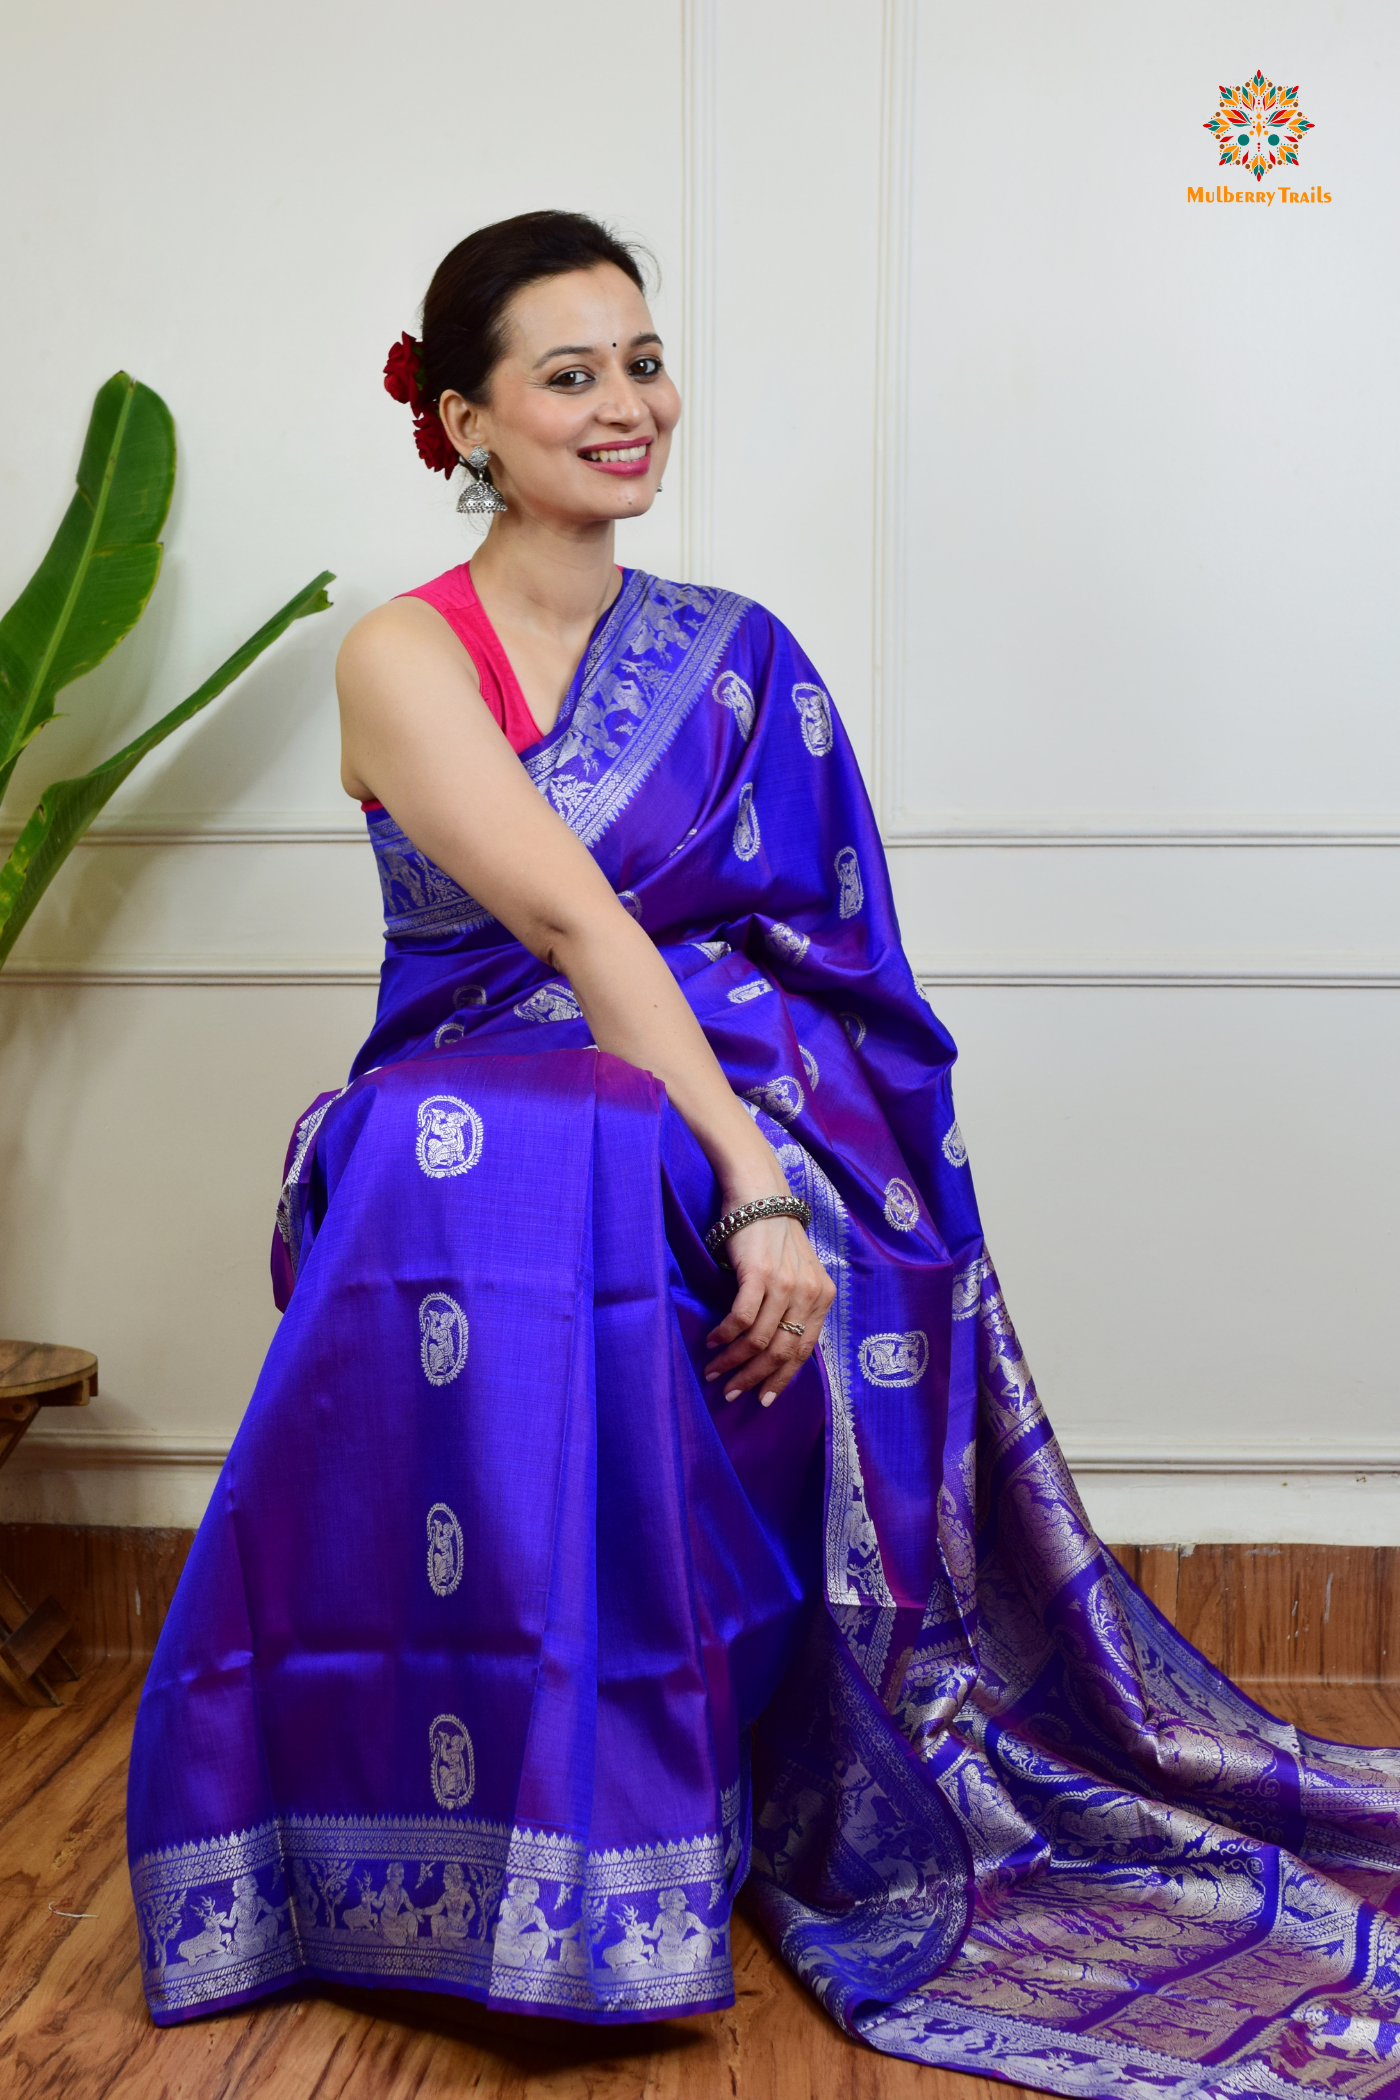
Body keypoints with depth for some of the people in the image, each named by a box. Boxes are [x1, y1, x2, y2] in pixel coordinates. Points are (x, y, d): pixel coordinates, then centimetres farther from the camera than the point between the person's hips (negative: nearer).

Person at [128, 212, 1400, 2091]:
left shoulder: (736, 661, 13)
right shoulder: (403, 657, 0)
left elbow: (820, 958, 7)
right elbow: (567, 913, -16)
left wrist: (776, 1173, -12)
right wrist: (746, 1175, -27)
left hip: (742, 1123, 2)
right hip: (491, 1128, -2)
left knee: (582, 1198, -34)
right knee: (455, 1175, -37)